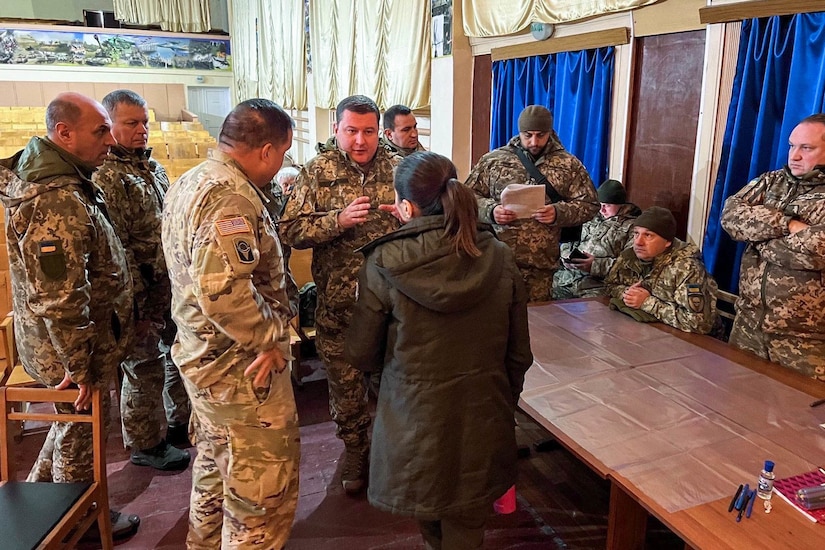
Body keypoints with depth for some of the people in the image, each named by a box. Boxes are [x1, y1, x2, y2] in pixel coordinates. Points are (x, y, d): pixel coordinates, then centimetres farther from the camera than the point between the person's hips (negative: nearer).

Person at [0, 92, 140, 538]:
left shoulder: (56, 179, 4)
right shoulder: (58, 203, -30)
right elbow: (60, 301, -31)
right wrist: (80, 368, -21)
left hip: (71, 342, 9)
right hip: (73, 348, -9)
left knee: (71, 425, 27)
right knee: (81, 434, 12)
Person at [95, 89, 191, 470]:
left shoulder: (151, 165, 11)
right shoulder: (106, 177, -18)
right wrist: (137, 306, -20)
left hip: (163, 291, 8)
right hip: (140, 295, -8)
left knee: (150, 364, 21)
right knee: (144, 369, 5)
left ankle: (157, 429, 38)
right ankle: (145, 445, 23)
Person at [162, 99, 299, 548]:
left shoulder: (191, 181, 8)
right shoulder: (231, 196, -25)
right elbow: (221, 290, -34)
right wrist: (271, 337, -21)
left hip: (203, 355, 11)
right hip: (239, 367, -11)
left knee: (216, 463, 28)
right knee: (263, 483, 4)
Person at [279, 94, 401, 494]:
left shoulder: (398, 169, 3)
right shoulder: (318, 172, -2)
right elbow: (289, 231, -9)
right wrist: (338, 220, -23)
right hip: (338, 305, -1)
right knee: (345, 387, 12)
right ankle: (356, 457, 36)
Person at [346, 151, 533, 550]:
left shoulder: (385, 263, -16)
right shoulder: (499, 258, -7)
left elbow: (361, 355, -6)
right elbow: (518, 354, 0)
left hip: (415, 420, -2)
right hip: (482, 420, 2)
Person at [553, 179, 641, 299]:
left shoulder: (632, 227, 5)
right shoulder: (592, 218, 22)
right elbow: (568, 241, 26)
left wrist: (597, 265, -17)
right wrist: (567, 257, 3)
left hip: (600, 283, -5)